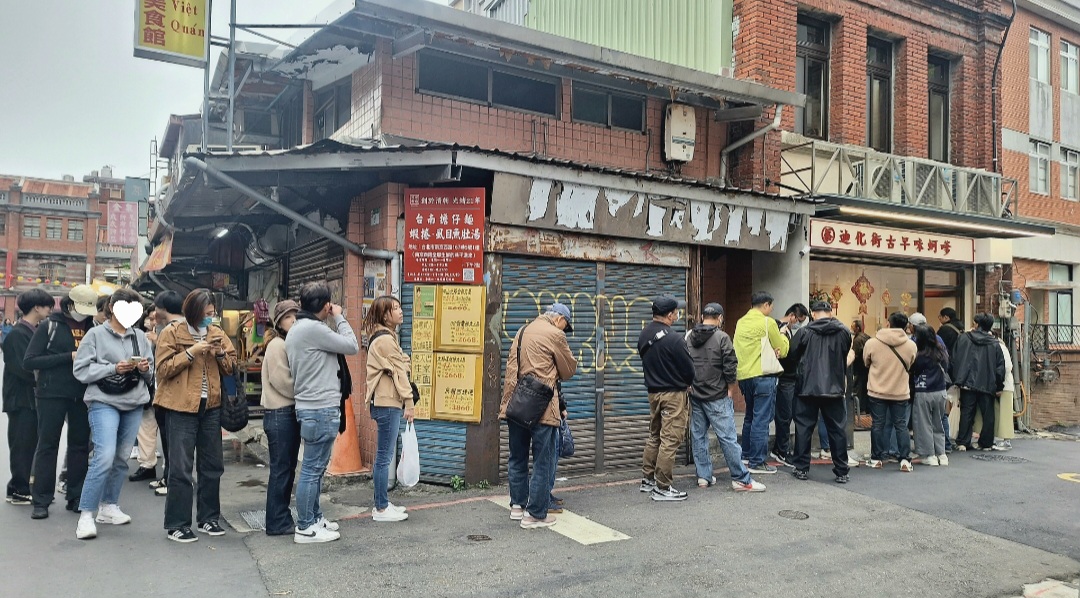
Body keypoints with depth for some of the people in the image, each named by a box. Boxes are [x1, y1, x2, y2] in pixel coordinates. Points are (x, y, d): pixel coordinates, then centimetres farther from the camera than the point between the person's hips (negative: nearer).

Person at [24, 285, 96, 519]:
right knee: (47, 445, 3)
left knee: (80, 445, 8)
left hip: (82, 395, 4)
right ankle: (41, 501, 9)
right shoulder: (50, 326, -3)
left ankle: (75, 497, 17)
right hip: (52, 394, -3)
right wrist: (69, 357, -17)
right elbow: (29, 361, -8)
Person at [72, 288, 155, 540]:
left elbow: (150, 375, 14)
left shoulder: (140, 337, 11)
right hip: (104, 402, -5)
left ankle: (109, 506, 24)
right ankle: (86, 515, -7)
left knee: (122, 459, 10)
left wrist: (145, 369, -8)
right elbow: (81, 370, -7)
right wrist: (113, 368, -16)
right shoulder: (96, 334, -1)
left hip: (134, 404, 5)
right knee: (105, 457, -16)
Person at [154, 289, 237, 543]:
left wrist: (221, 352, -8)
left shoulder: (217, 332, 10)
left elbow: (231, 367, 11)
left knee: (212, 465, 11)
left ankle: (208, 518, 23)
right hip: (181, 407, -5)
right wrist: (191, 352, -19)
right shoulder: (172, 332, -5)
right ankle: (176, 525, 8)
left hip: (211, 407, 5)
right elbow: (164, 369, -10)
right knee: (180, 467, -3)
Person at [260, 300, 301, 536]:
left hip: (290, 412, 9)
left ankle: (282, 517, 23)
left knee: (288, 468, 13)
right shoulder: (277, 344, -11)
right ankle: (277, 523, 5)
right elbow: (281, 381, -17)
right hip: (279, 413, -9)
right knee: (281, 468, -3)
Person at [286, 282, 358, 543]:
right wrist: (339, 317, -2)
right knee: (312, 469, -3)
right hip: (321, 409, -10)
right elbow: (352, 346, -11)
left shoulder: (296, 329, 14)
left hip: (311, 407, 10)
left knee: (315, 467, 18)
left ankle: (314, 517, 28)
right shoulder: (313, 328, -18)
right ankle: (305, 528, 5)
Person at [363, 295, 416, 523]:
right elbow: (398, 372, -15)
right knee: (385, 456, -5)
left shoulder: (384, 337, 19)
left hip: (385, 402, 10)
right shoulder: (385, 339, -13)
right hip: (388, 402, -10)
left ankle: (381, 504, 22)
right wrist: (409, 401, -13)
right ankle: (381, 509, 1)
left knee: (384, 455, 14)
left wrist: (405, 401, 18)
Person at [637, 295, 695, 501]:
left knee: (654, 436, 19)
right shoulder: (674, 339, -20)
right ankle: (662, 488, 3)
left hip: (653, 392, 8)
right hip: (674, 394, -8)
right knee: (670, 440, -1)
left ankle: (647, 479, 27)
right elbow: (689, 369, -12)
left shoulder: (644, 336, 3)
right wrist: (687, 384, 8)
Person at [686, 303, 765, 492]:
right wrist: (731, 387, 3)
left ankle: (703, 476, 16)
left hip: (695, 396, 6)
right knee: (728, 437, -3)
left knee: (698, 435, 11)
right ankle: (741, 479, 1)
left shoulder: (688, 337, 5)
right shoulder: (721, 337, -11)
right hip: (717, 396, -6)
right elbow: (730, 367, -12)